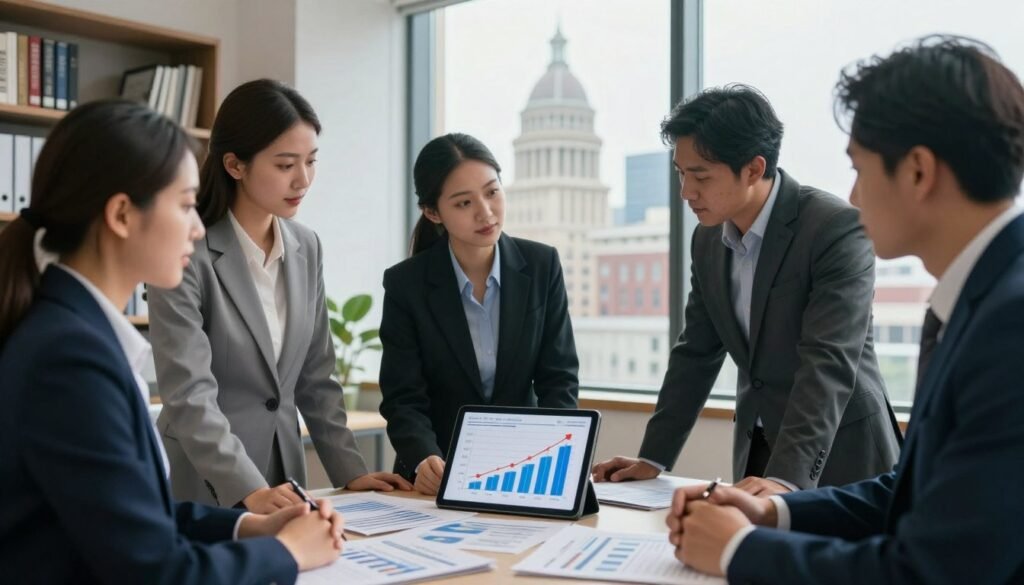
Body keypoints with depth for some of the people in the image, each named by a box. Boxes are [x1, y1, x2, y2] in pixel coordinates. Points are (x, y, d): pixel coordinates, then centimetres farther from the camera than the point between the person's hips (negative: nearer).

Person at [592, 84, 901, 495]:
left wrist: (786, 478, -35)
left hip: (839, 455, -5)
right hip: (756, 451, 5)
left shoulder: (837, 227, -19)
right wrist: (653, 458, 4)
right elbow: (697, 353, 8)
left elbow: (829, 363, -26)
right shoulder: (708, 239, 2)